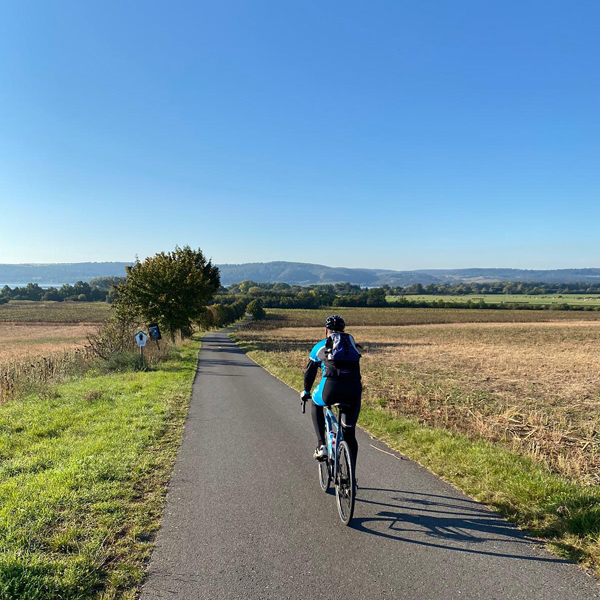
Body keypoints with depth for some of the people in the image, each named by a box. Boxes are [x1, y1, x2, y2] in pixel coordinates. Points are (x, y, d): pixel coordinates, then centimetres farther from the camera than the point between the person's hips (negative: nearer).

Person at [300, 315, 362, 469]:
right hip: (354, 389, 2)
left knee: (316, 405, 33)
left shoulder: (320, 345, 21)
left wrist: (306, 392, 45)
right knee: (349, 434, 19)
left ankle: (321, 446, 20)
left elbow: (310, 372, 30)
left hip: (331, 387, -2)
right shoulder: (351, 342, 27)